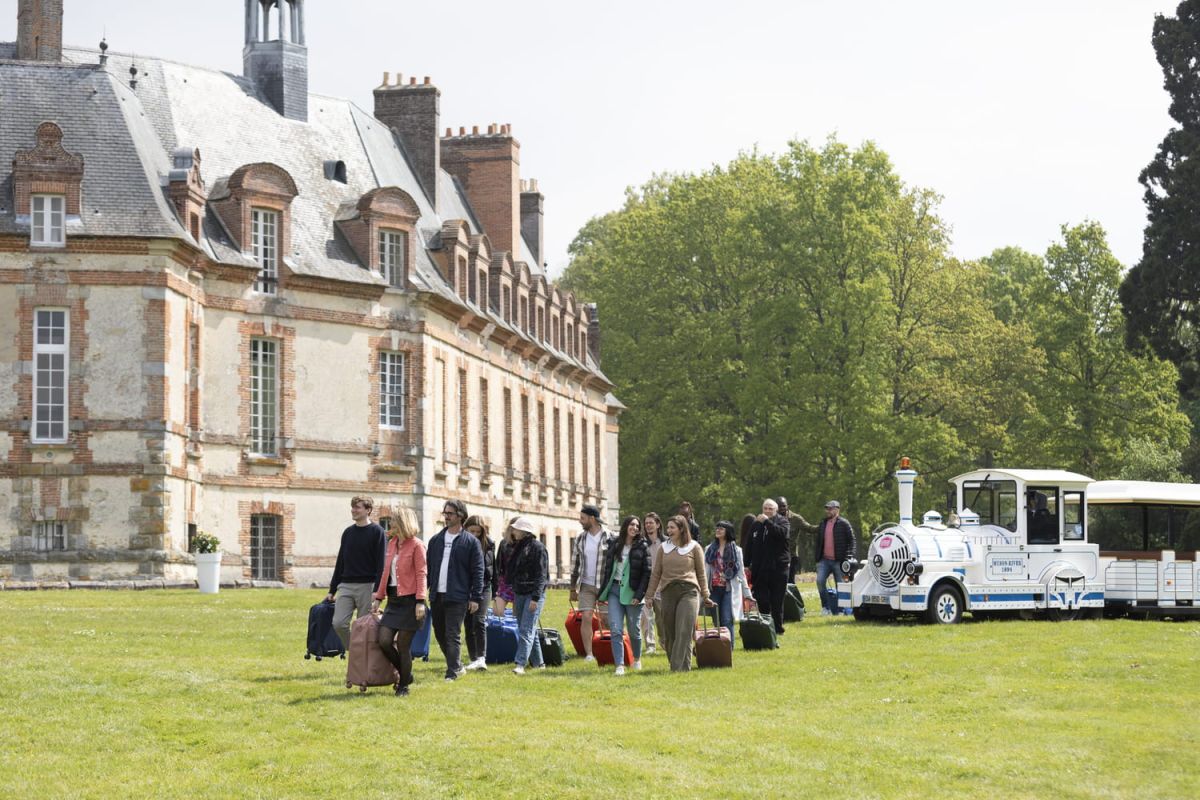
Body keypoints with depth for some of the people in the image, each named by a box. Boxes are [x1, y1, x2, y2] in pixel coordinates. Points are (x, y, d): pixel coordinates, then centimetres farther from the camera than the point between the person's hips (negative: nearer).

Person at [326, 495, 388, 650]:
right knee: (338, 623, -8)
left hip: (367, 586, -5)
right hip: (346, 585, 5)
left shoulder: (377, 532, -2)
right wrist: (332, 590, 16)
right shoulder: (348, 533, 14)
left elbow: (381, 564, -7)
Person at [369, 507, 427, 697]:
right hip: (393, 599, 7)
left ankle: (403, 685, 10)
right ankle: (405, 674, 18)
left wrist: (420, 601, -19)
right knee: (384, 641, -2)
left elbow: (421, 574, -12)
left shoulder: (416, 545, -7)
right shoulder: (392, 543, 14)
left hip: (409, 600, -7)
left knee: (403, 645, -3)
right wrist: (378, 598, 16)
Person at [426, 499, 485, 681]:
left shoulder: (471, 542, -2)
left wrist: (476, 598, -9)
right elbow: (427, 568, 14)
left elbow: (478, 571, -3)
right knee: (440, 635, 12)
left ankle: (452, 672, -4)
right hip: (436, 596, 6)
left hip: (458, 597, -6)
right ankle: (457, 666, 27)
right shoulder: (436, 540, 12)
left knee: (452, 636, -7)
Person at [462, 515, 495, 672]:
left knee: (479, 621, -15)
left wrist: (495, 592, 9)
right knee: (469, 624, 6)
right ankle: (473, 658, 13)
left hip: (483, 587, -1)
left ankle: (482, 658, -17)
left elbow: (493, 568, 9)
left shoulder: (488, 544, 2)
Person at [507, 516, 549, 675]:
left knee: (526, 630, -15)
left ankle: (520, 664, -23)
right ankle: (538, 662, 20)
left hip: (533, 594, -8)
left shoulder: (537, 547, -9)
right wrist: (514, 598, 21)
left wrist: (535, 598, -21)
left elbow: (541, 574, -15)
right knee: (529, 631, 11)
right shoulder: (518, 547, 16)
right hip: (520, 594, 8)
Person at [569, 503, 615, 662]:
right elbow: (575, 564, 12)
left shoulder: (609, 538, -4)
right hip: (587, 585, 3)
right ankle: (589, 654, -5)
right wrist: (573, 588, 10)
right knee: (586, 618, -7)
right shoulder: (580, 539, 8)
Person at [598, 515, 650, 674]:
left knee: (634, 630, 8)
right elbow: (607, 568, 12)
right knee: (616, 629, -9)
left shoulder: (642, 547, 0)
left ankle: (637, 659, 32)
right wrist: (603, 592, 7)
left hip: (632, 592, -2)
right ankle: (619, 665, -10)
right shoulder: (614, 545, 9)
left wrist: (639, 595, -13)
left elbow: (647, 573, -4)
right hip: (614, 590, 2)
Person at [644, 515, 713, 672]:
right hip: (668, 592, 4)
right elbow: (656, 573, 15)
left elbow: (701, 574, 9)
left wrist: (705, 596, 10)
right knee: (669, 634, 4)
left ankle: (680, 667, -15)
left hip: (688, 591, -4)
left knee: (684, 632, -11)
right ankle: (674, 663, 16)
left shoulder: (694, 547, 5)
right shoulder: (664, 548, 13)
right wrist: (649, 595, 11)